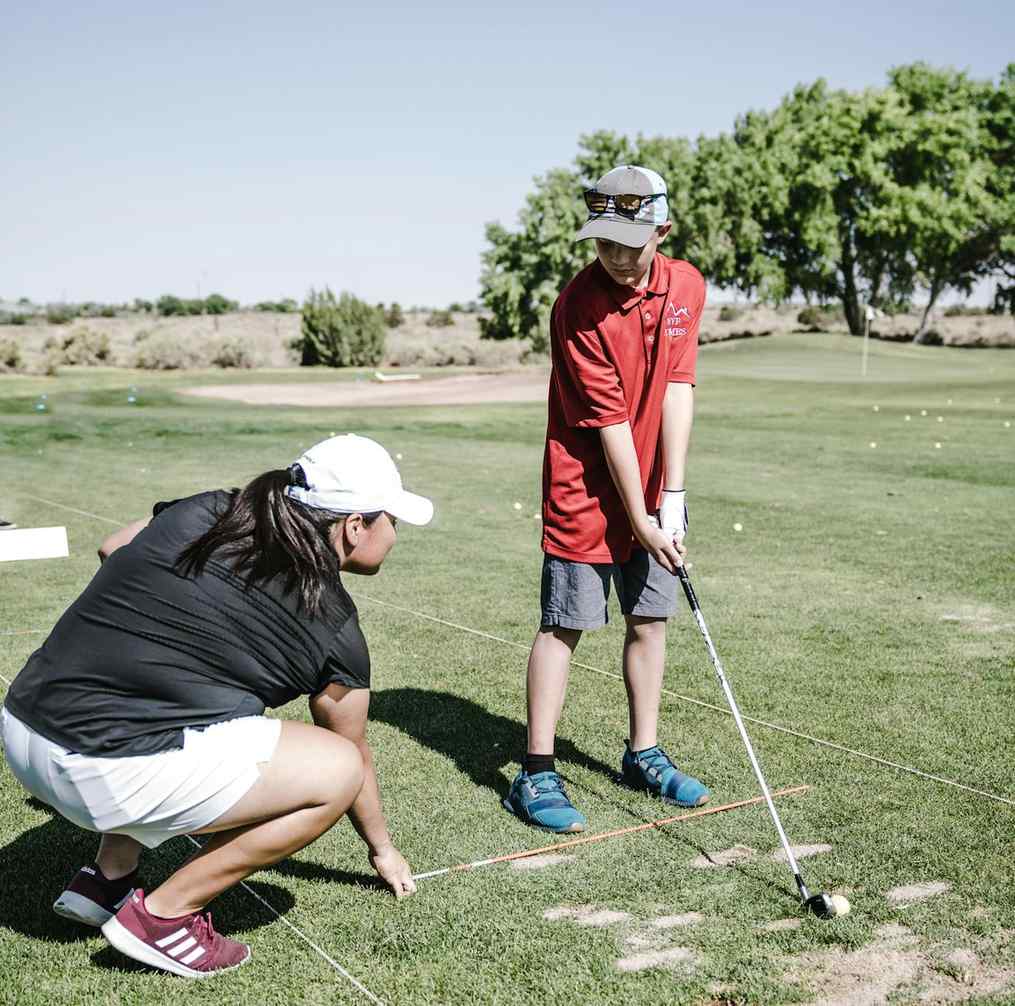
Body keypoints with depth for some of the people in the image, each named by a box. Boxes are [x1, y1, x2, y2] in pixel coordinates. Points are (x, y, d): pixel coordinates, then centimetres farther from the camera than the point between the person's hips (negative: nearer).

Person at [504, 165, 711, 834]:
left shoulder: (686, 286, -2)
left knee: (651, 620, 11)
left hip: (654, 492, 6)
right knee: (563, 626, -2)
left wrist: (673, 494, -12)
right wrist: (639, 518, -16)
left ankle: (644, 755, 26)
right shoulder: (579, 307, -18)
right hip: (586, 491, -5)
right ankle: (537, 775, 5)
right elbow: (609, 421, -18)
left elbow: (678, 388, -7)